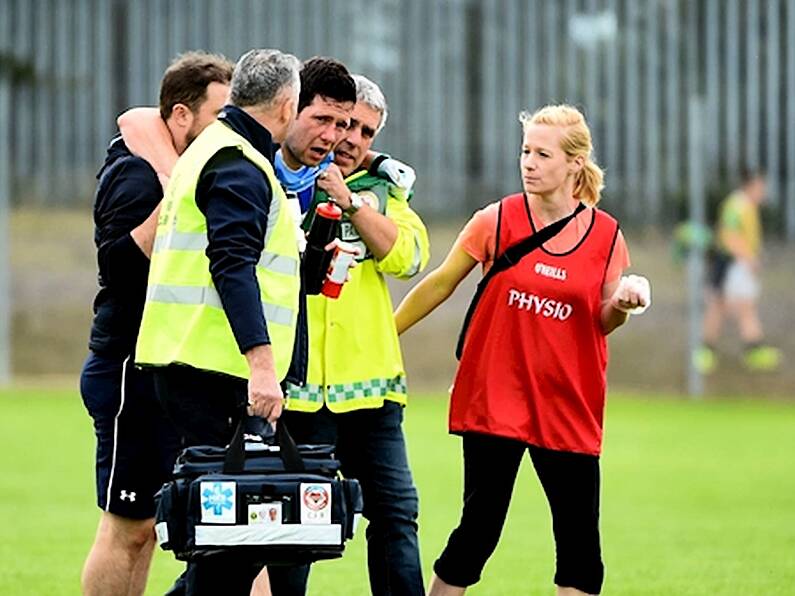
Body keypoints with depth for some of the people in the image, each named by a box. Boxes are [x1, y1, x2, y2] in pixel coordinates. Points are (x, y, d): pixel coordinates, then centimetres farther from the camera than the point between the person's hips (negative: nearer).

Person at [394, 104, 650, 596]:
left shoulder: (606, 235, 0)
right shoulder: (498, 221, -3)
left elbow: (603, 322, 9)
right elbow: (441, 283, 6)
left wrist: (623, 302, -13)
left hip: (569, 409, 2)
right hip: (495, 402, -2)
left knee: (580, 538, -2)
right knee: (479, 529, -3)